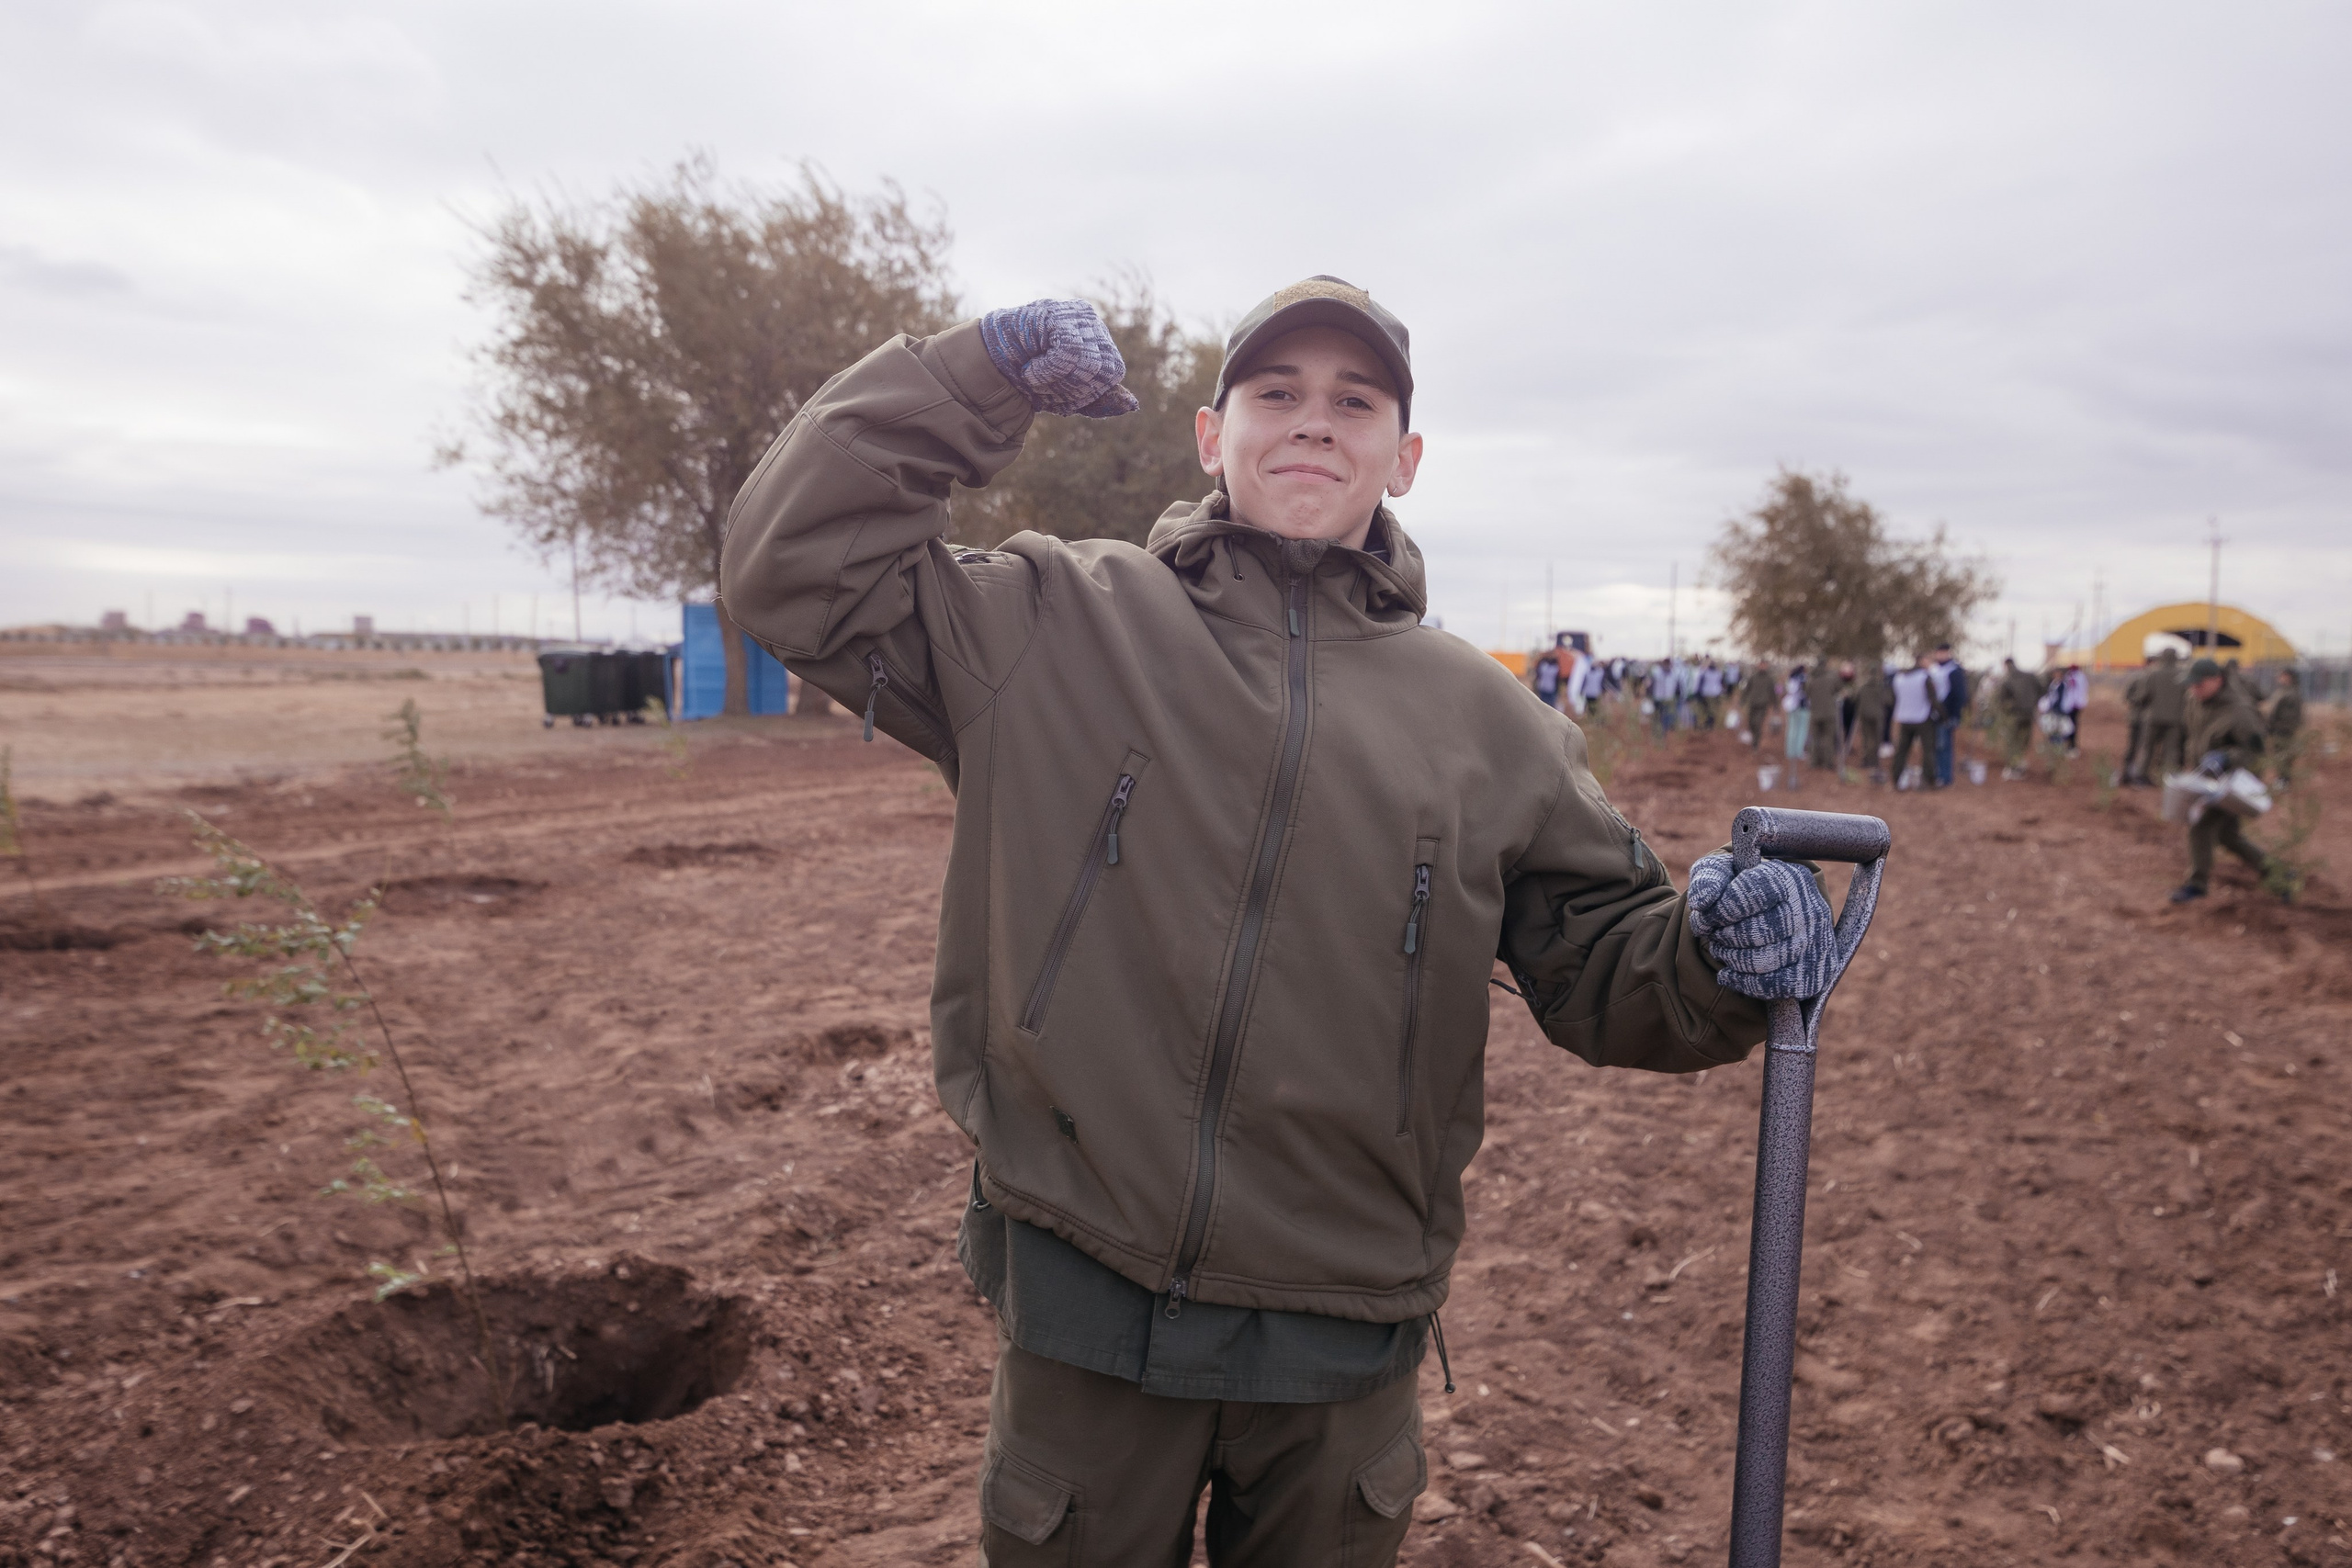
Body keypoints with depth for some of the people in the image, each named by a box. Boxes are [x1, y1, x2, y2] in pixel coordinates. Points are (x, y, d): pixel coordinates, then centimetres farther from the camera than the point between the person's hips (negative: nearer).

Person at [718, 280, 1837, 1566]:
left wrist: (1711, 956, -16)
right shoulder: (1053, 624, -2)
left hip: (1346, 1334, 2)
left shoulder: (1485, 720, 4)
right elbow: (796, 568, -5)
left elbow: (1600, 960, 6)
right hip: (1084, 1308, -1)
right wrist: (978, 377, -13)